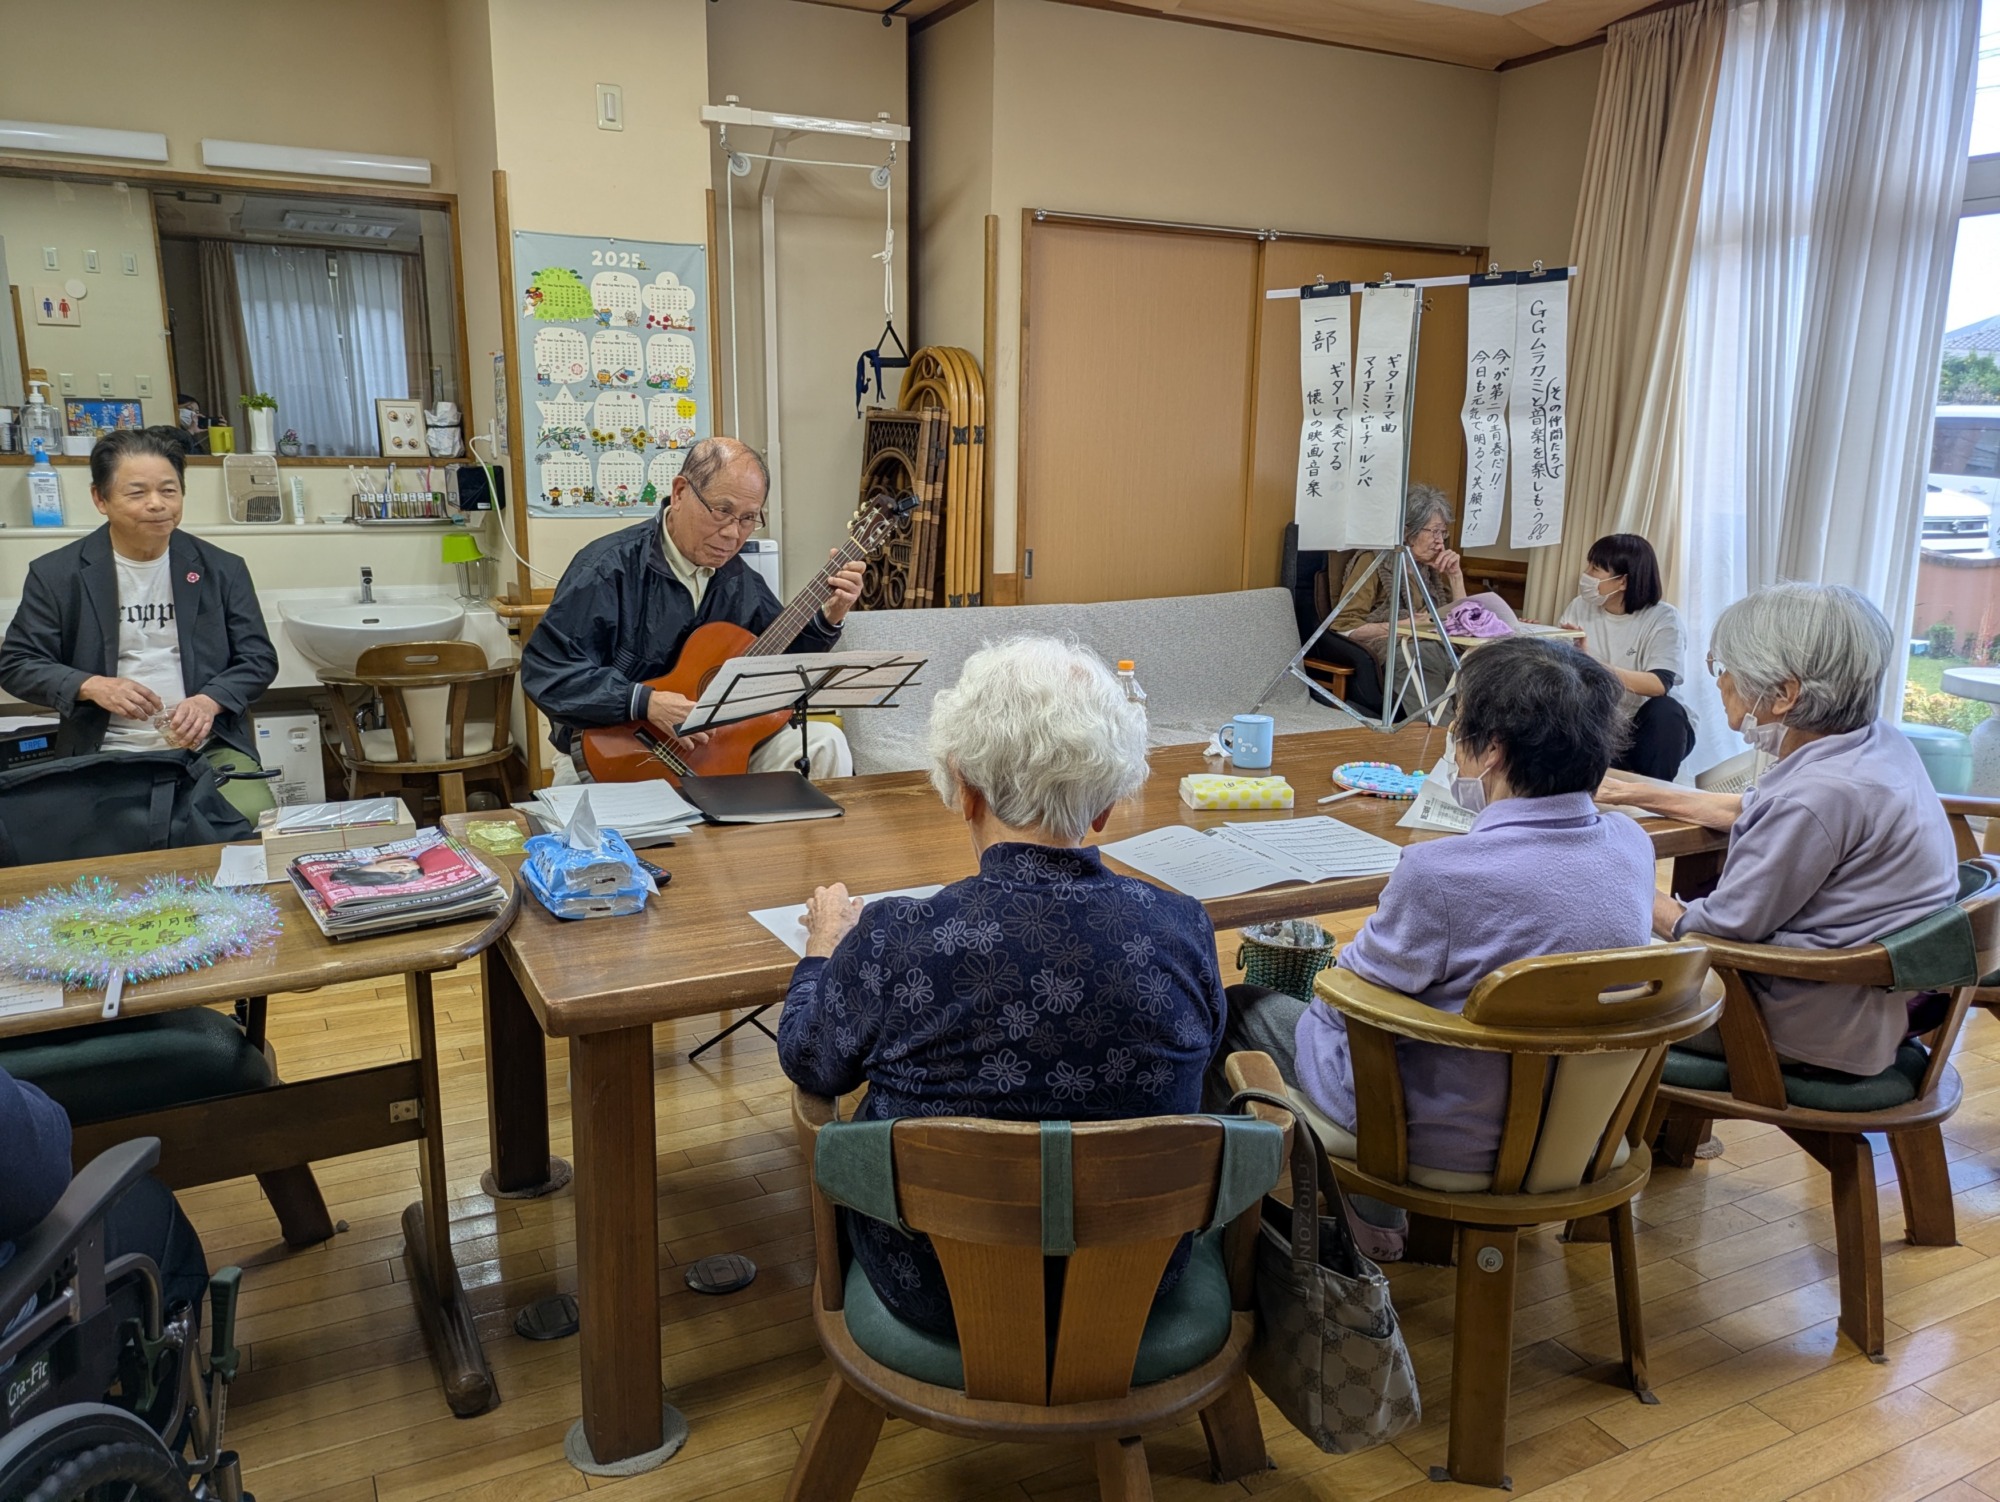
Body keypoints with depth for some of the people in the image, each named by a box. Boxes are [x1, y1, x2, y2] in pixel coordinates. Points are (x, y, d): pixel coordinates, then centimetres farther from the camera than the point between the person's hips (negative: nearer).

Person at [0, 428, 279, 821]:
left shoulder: (222, 569, 8)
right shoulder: (56, 574, 5)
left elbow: (259, 658, 8)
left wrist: (210, 700, -12)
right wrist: (92, 686, -12)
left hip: (208, 747, 1)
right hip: (102, 756, -1)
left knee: (254, 820, -26)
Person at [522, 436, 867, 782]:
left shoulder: (741, 581, 7)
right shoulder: (610, 568, -15)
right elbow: (543, 672, -20)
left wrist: (828, 619, -4)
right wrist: (645, 702, -28)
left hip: (713, 745, 5)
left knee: (825, 742, -12)